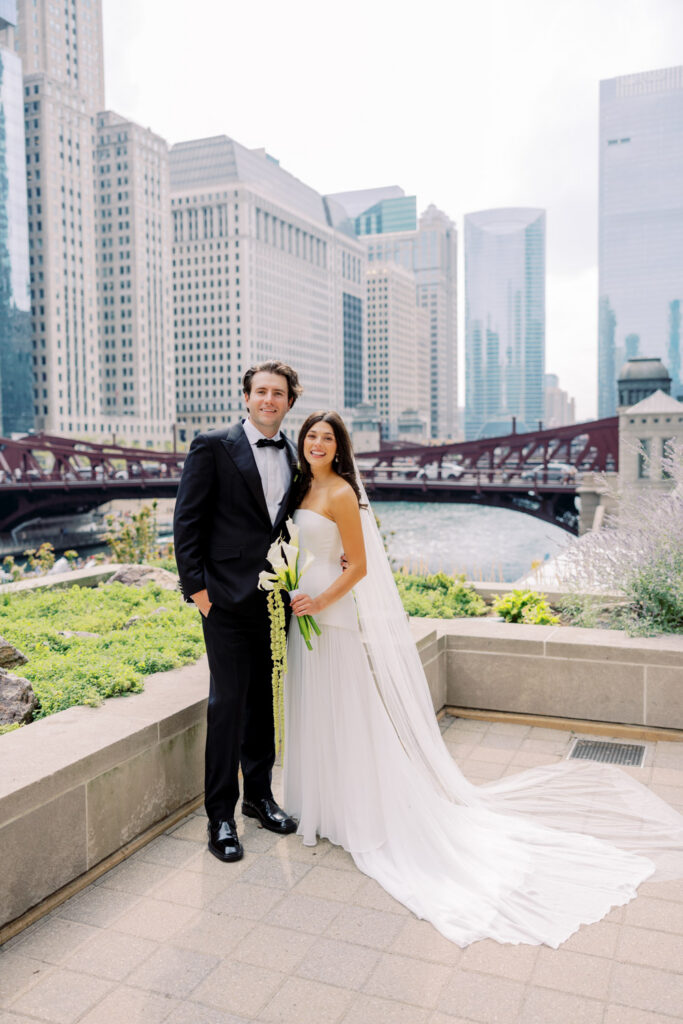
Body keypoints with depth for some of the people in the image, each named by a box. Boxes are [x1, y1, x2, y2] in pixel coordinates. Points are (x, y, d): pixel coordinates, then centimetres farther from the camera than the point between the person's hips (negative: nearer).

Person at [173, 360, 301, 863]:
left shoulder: (294, 455, 10)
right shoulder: (213, 446, -5)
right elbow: (187, 520, -7)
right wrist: (197, 585, -11)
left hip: (277, 596, 5)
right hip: (229, 597, -5)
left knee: (264, 699, 15)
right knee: (228, 702, 0)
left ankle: (259, 794, 32)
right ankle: (221, 815, 14)